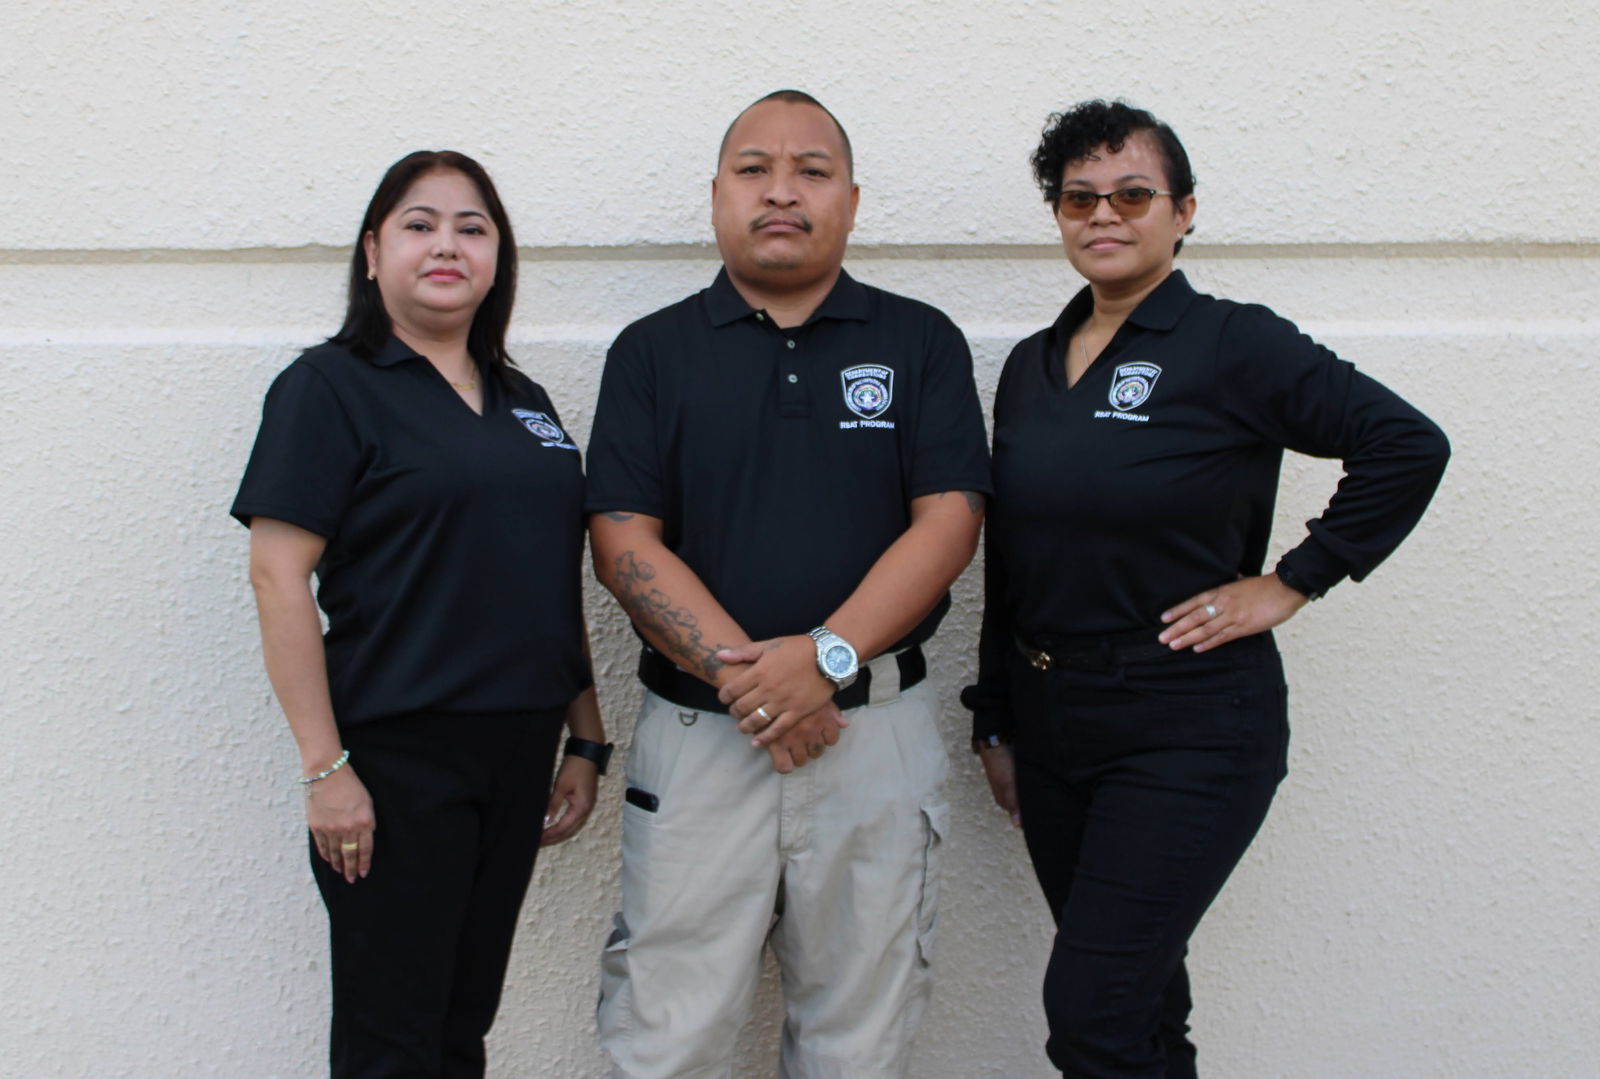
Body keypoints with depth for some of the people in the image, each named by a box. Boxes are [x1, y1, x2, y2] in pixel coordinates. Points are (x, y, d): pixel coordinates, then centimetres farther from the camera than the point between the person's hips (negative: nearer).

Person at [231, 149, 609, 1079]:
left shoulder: (525, 404, 14)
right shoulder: (331, 386, -5)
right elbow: (279, 573, -12)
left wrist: (588, 743, 12)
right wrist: (324, 766, -17)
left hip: (516, 758, 6)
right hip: (397, 758, -6)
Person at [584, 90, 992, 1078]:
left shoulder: (921, 342, 7)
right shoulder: (653, 351, 7)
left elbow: (948, 522, -2)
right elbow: (624, 541, -2)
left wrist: (828, 656, -15)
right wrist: (744, 671, -14)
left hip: (878, 729, 0)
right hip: (696, 734, 0)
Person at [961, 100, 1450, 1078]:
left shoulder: (1236, 346, -8)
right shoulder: (1032, 366, 10)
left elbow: (1409, 446, -12)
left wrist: (1292, 582, -12)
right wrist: (995, 723, 14)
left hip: (1188, 730, -6)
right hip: (1051, 724, 6)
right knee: (1139, 998, 15)